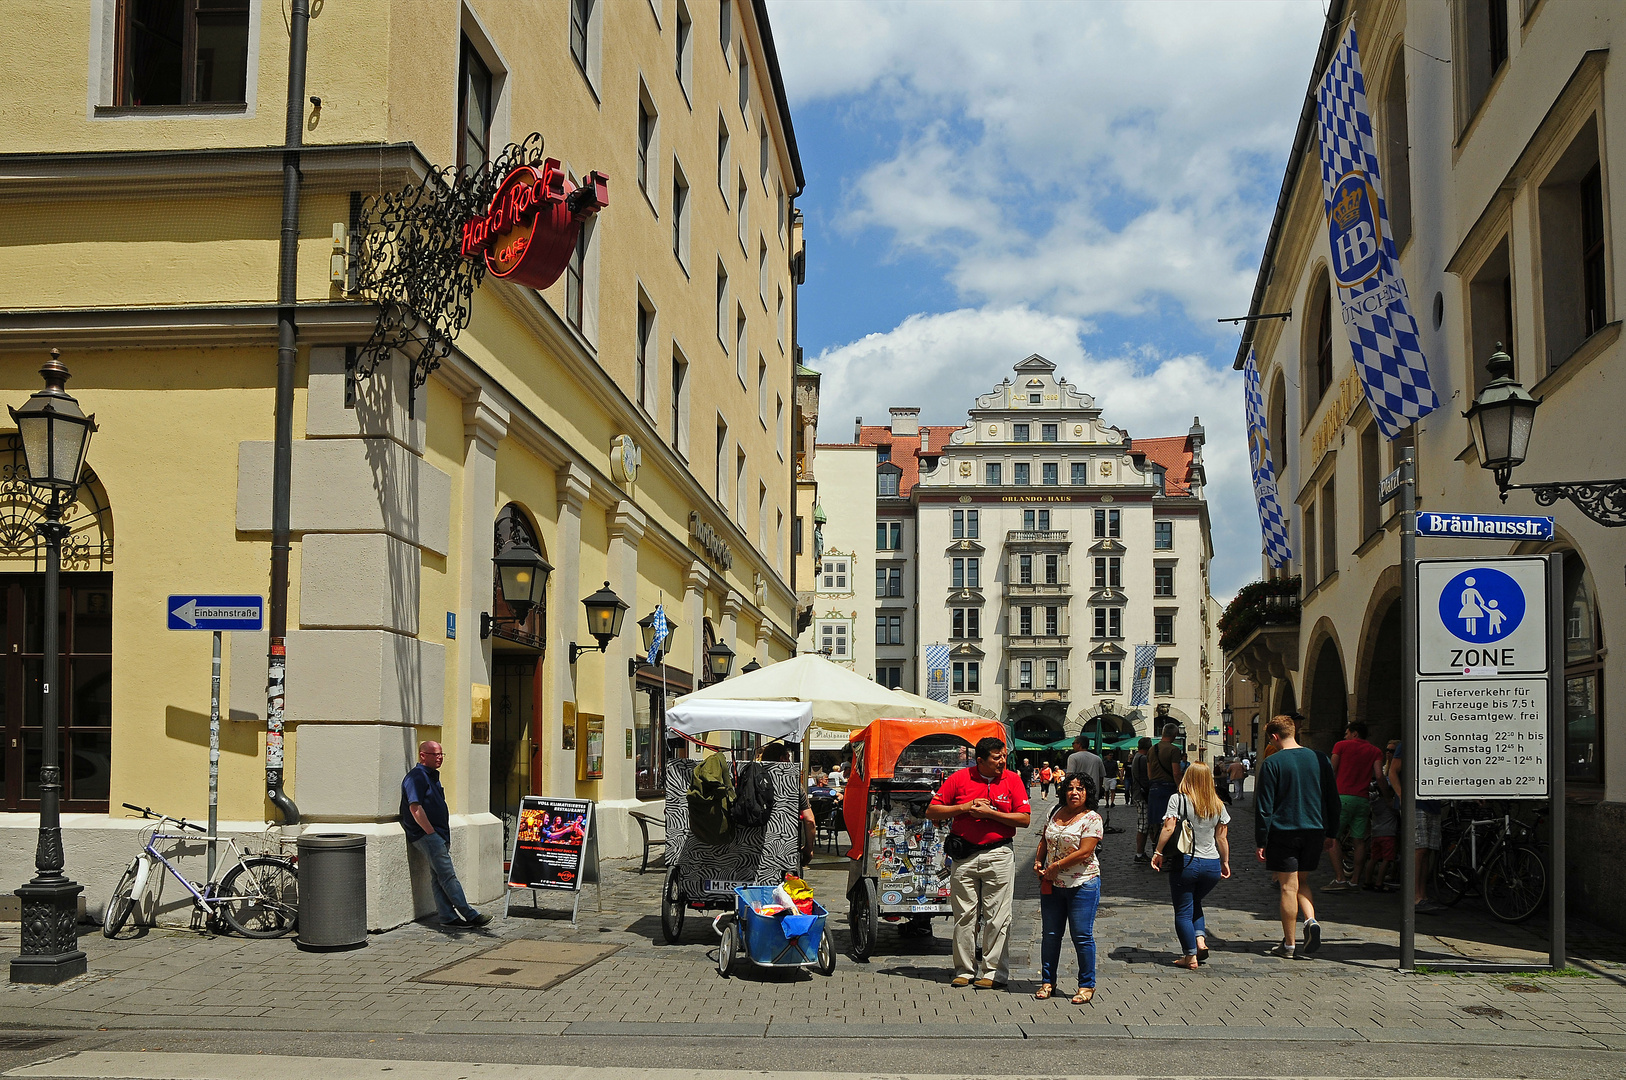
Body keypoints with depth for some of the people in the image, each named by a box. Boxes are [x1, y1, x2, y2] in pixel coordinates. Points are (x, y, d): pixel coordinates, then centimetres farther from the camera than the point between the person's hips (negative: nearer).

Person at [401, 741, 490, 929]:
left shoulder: (432, 775, 21)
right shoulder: (416, 776, -11)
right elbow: (415, 808, -19)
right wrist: (431, 832, -20)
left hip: (438, 834, 10)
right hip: (425, 834, -10)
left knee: (439, 877, 8)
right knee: (447, 875, -10)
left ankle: (448, 917, 8)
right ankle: (470, 914, -12)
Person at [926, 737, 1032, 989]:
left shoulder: (1012, 780, 1)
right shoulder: (959, 779, 0)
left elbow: (1024, 819, -4)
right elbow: (931, 812, 2)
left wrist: (990, 813, -12)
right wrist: (965, 808, -9)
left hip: (998, 854, -1)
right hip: (964, 855, 1)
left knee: (997, 917, 0)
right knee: (964, 916, 6)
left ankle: (994, 972, 7)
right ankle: (965, 970, 15)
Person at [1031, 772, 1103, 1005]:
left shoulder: (1092, 819, -9)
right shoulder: (1056, 812, 10)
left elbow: (1084, 852, -17)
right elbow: (1044, 840, 21)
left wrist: (1056, 866, -14)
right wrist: (1038, 862, 4)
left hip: (1082, 884, -6)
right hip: (1052, 884, 6)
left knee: (1082, 936, -3)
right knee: (1050, 934, 10)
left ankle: (1086, 985, 9)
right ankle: (1048, 981, 22)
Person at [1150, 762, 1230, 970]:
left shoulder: (1178, 800, -6)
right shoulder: (1218, 805, 5)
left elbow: (1168, 828, -14)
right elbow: (1222, 837, 7)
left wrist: (1158, 853, -6)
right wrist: (1225, 862, 16)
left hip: (1185, 863, -4)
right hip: (1211, 865, 4)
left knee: (1183, 911, 6)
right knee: (1195, 902, 26)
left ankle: (1190, 956, 6)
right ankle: (1200, 939, 7)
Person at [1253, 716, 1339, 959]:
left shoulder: (1272, 763, -9)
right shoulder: (1320, 759, 4)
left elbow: (1264, 806, -9)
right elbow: (1332, 799, 10)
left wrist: (1261, 841, -3)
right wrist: (1330, 833, 19)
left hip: (1283, 831, -4)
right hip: (1315, 830, 4)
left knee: (1289, 886, 2)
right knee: (1302, 881, 20)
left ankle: (1289, 944, 6)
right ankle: (1311, 921, -4)